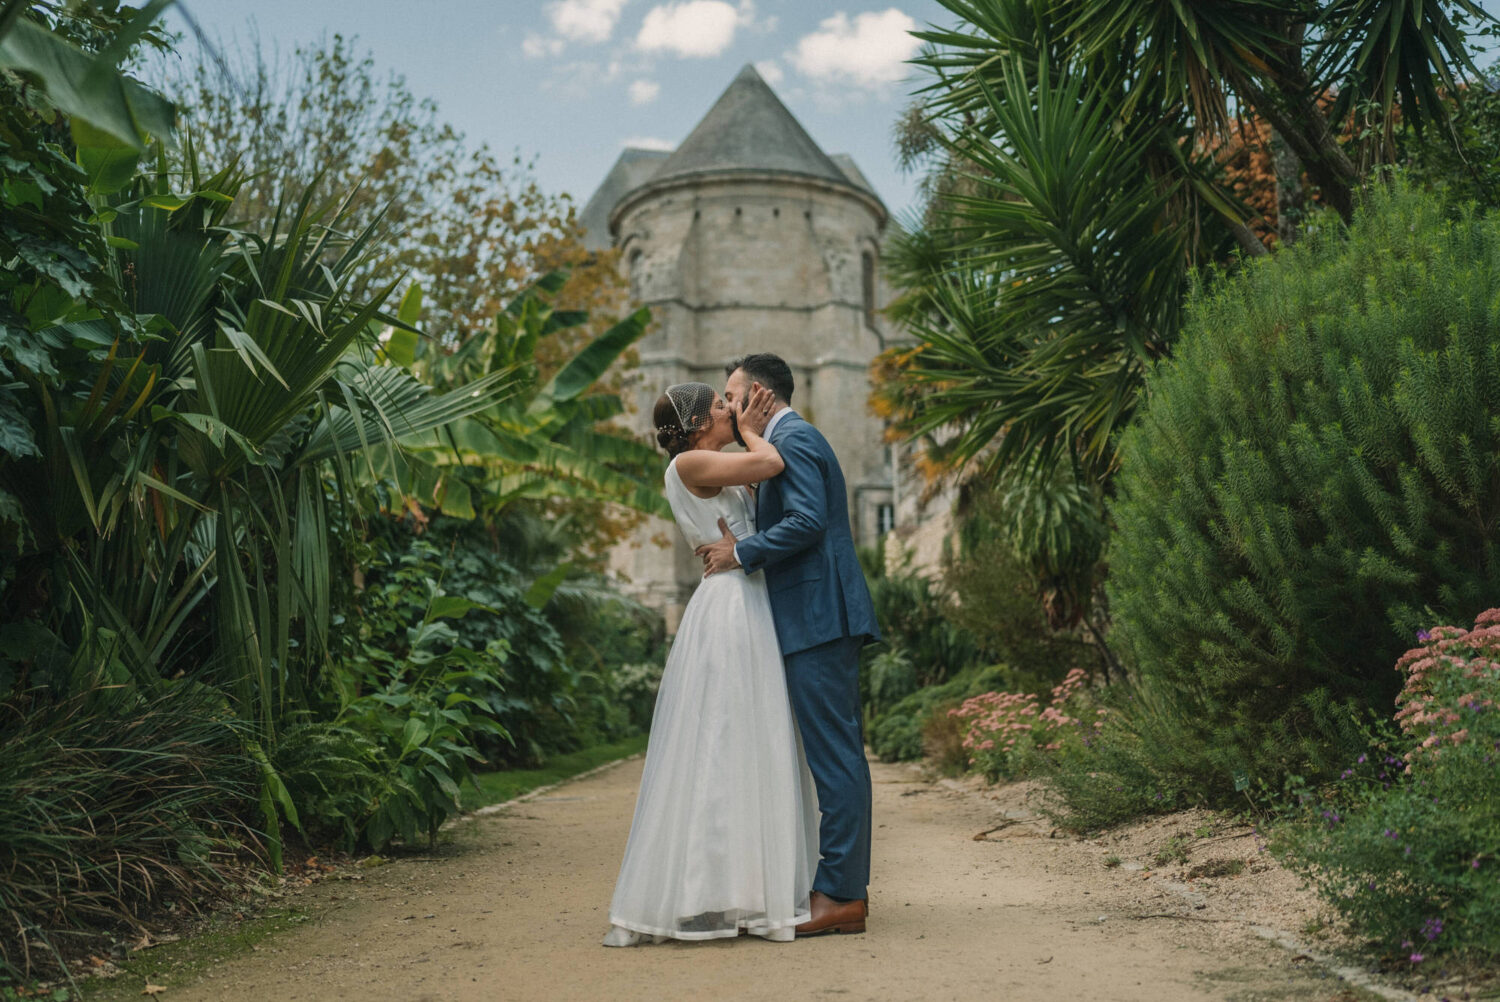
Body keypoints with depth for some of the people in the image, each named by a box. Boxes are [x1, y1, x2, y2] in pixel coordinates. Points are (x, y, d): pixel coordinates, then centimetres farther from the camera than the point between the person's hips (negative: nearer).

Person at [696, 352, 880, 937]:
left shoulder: (792, 440, -8)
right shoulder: (795, 440, 24)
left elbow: (808, 521, -21)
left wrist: (741, 554, -12)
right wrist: (745, 545, 6)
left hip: (817, 620, -11)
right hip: (824, 619, 11)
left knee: (833, 756, -8)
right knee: (839, 755, 12)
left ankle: (839, 894, -5)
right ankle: (849, 889, 18)